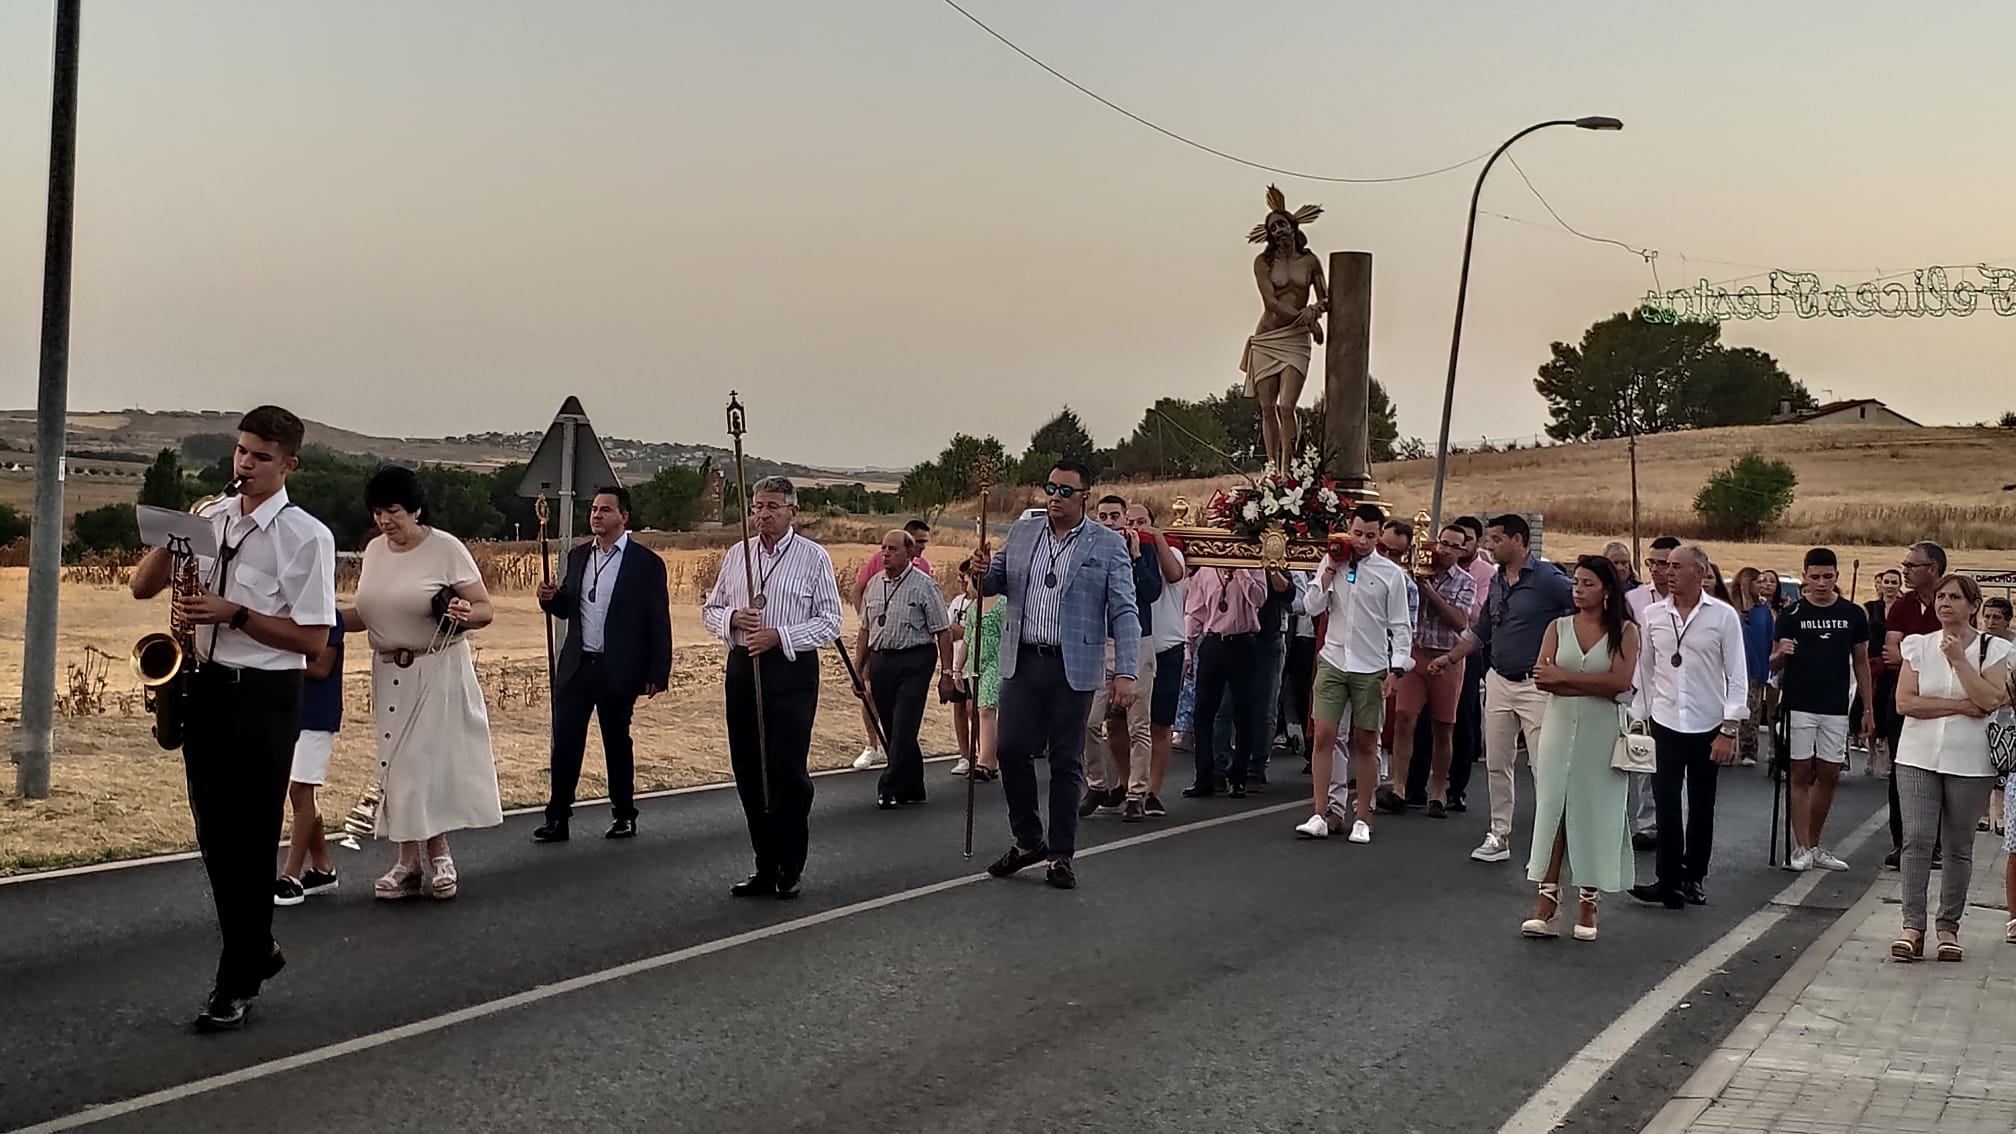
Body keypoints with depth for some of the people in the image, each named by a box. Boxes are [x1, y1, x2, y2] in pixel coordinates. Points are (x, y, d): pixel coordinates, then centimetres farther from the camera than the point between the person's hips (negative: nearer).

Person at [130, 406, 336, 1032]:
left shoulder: (307, 537, -10)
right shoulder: (209, 517, 7)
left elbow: (313, 639, -11)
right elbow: (142, 586, 9)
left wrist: (236, 614, -20)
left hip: (264, 697, -6)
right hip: (205, 686, 6)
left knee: (250, 838, 1)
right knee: (213, 834, 14)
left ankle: (238, 982, 14)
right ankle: (256, 948, 33)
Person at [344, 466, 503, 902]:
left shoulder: (446, 549, -10)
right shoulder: (374, 550, 7)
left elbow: (486, 610, -8)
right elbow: (363, 616, 14)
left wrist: (466, 615, -29)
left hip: (437, 673, -5)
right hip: (389, 674, 5)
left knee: (433, 760, -4)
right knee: (398, 763, 6)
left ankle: (437, 855, 11)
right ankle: (409, 861, 12)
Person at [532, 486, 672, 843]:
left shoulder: (646, 563, -7)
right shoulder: (577, 556, 10)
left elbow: (659, 623, -7)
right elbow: (567, 609, 16)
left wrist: (657, 674, -10)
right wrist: (550, 598, -7)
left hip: (618, 670, -4)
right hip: (576, 666, 4)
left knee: (617, 743, 9)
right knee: (565, 742, 0)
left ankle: (624, 815, 22)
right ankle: (557, 819, 5)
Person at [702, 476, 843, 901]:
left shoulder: (814, 558, -1)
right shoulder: (737, 555, 13)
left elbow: (829, 622, -4)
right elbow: (710, 610, 17)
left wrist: (779, 636, -16)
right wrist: (732, 619, -6)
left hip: (792, 671, -5)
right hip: (742, 669, 5)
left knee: (789, 771, -6)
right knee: (748, 771, 7)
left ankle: (790, 869, 6)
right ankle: (765, 868, 17)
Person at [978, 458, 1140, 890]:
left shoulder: (1109, 545, -1)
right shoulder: (1021, 532, 9)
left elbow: (1124, 612, -4)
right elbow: (993, 584, 15)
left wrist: (1125, 673, -13)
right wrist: (981, 572, -10)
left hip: (1073, 668, -3)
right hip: (1022, 661, 3)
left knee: (1067, 762, 4)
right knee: (1012, 750, -1)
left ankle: (1061, 854, 15)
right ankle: (1028, 841, 19)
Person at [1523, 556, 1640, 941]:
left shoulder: (1625, 631, 1)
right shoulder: (1559, 628, 8)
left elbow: (1621, 681, -14)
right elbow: (1542, 679, -5)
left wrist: (1565, 676, -12)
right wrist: (1596, 686, -12)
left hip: (1603, 733, -2)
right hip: (1561, 728, 2)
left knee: (1595, 812, 2)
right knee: (1553, 809, -2)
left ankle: (1588, 903, 10)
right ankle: (1547, 901, -2)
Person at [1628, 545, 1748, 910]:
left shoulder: (1723, 615, -4)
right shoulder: (1653, 614, 3)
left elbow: (1737, 677, -4)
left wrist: (1729, 730, -9)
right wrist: (1637, 720, 6)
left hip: (1707, 726, -1)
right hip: (1665, 723, 1)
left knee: (1701, 807, 9)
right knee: (1666, 802, -5)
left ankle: (1694, 877, 22)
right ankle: (1670, 881, -1)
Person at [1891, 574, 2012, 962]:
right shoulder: (1918, 645, 4)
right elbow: (1905, 701, -5)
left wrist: (1958, 659, -17)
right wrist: (1960, 706, -12)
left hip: (1969, 763, -1)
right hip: (1918, 758, 1)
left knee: (1958, 848, 6)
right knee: (1916, 840, -7)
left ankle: (1948, 926, 16)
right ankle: (1913, 926, -2)